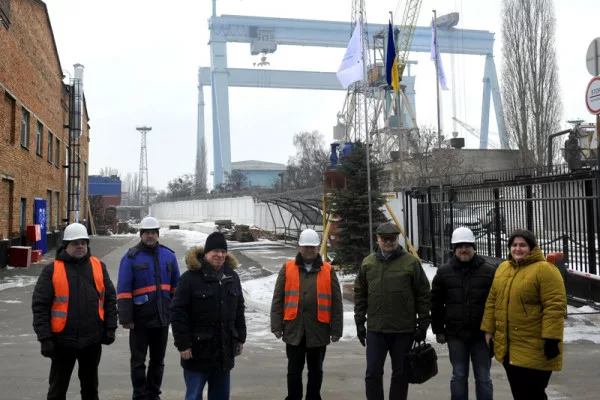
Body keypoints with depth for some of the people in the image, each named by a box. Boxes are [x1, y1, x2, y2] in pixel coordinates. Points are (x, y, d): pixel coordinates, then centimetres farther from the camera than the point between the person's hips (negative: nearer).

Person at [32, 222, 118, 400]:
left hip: (92, 340, 3)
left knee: (90, 385, 18)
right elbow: (40, 305, -7)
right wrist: (44, 338, -11)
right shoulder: (52, 270, -5)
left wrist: (110, 328, 2)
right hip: (63, 341, -2)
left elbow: (110, 298, 7)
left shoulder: (99, 267, 4)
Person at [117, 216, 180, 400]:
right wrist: (125, 318, -14)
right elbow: (123, 291, -10)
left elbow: (176, 286, 11)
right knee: (138, 361, 8)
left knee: (158, 360, 15)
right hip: (140, 319, -4)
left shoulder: (168, 255, 5)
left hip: (163, 317, 4)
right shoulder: (131, 257, -6)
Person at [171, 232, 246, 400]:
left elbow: (239, 310, 15)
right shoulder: (190, 277, -12)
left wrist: (240, 338, 13)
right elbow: (178, 312, -13)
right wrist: (183, 344, -15)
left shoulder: (232, 277, 8)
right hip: (198, 349, -5)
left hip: (224, 350, 6)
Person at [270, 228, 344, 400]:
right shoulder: (287, 269, 3)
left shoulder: (328, 271, 3)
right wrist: (277, 326, -2)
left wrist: (336, 330, 0)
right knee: (294, 370, 8)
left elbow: (336, 303, 3)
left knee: (315, 370, 12)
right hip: (294, 330, 0)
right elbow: (278, 300, 3)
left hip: (318, 330, 0)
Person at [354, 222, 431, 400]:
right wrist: (359, 322, 7)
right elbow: (360, 295, 11)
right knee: (373, 373, 5)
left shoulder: (411, 262, -3)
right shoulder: (367, 263, 6)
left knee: (401, 373, 9)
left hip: (404, 331, -2)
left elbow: (423, 295, -1)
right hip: (375, 329, 2)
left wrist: (423, 325, -3)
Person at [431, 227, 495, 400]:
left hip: (482, 334, -1)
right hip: (455, 335, 1)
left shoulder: (489, 271, -1)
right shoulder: (444, 272, 2)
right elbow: (436, 303, 6)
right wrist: (438, 330, 4)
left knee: (483, 378, 9)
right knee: (459, 376, 10)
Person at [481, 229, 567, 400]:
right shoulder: (502, 268, 10)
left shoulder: (545, 269, -12)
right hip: (507, 347, 7)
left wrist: (552, 338, -21)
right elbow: (492, 301, 15)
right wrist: (489, 329, 13)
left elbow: (554, 306, -17)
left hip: (534, 350, -7)